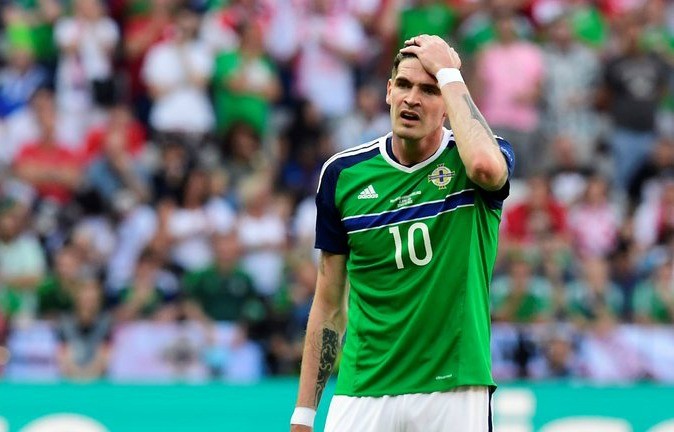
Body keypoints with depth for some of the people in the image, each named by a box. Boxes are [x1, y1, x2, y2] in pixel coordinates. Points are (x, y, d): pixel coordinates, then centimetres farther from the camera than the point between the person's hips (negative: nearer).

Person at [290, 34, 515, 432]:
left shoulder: (472, 160, -1)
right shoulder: (343, 173, 5)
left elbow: (486, 165, -30)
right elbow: (330, 305, 10)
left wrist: (448, 72, -16)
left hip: (455, 394, -2)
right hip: (362, 396, 2)